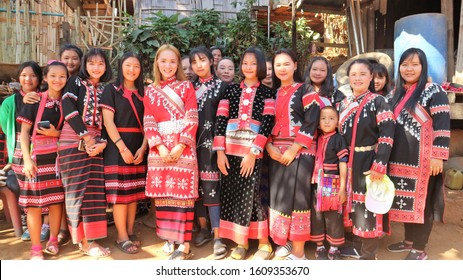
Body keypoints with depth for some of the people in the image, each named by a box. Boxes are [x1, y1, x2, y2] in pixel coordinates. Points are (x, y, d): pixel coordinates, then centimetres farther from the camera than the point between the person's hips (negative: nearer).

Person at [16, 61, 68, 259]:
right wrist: (27, 159, -9)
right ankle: (36, 248, 11)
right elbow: (24, 132, -1)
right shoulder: (34, 101, 1)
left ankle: (53, 241, 23)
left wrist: (57, 134, -9)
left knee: (57, 201, 6)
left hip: (59, 157, 2)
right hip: (37, 157, -2)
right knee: (34, 203, -1)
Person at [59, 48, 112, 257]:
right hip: (73, 141, -4)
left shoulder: (105, 89, 16)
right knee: (77, 189, -3)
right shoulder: (75, 82, 5)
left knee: (95, 189, 1)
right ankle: (82, 240, 2)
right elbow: (68, 110, -9)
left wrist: (102, 142, -6)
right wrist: (86, 137, -13)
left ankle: (91, 239, 9)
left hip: (95, 142, 4)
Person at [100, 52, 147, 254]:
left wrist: (142, 148, -7)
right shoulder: (111, 90, 1)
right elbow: (108, 121, -8)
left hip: (138, 147, 5)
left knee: (134, 191, 8)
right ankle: (122, 237, 5)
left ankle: (130, 232, 19)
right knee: (120, 191, -4)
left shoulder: (142, 93, 13)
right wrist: (123, 148, -16)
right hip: (117, 146, -4)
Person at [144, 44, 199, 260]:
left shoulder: (186, 87, 4)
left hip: (183, 147, -3)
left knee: (183, 193, -3)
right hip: (159, 149, 3)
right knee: (163, 193, 7)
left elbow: (192, 120, -4)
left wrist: (180, 145, -14)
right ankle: (169, 237, 21)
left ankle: (184, 244, 3)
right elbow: (149, 122, 5)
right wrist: (160, 146, -10)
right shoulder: (150, 91, 12)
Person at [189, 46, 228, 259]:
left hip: (210, 142, -4)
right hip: (192, 142, 4)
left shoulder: (221, 86, 2)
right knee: (195, 185, 8)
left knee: (210, 186, -8)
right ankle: (204, 229, 23)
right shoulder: (190, 87, 13)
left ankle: (217, 237, -2)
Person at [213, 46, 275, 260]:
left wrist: (253, 153, -14)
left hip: (253, 153, -3)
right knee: (230, 195, 5)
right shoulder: (231, 90, 11)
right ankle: (241, 242, 21)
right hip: (229, 151, 3)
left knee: (251, 196, -2)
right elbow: (220, 121, 5)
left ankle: (264, 244, 15)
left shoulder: (267, 93, 4)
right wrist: (220, 151, -4)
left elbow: (267, 124, -6)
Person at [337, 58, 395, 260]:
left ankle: (368, 254, 12)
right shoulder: (343, 104, 9)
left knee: (369, 206, 0)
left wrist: (379, 166, -20)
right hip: (349, 163, 5)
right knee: (354, 205, 12)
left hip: (370, 162, -5)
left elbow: (387, 137, -13)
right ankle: (357, 243, 30)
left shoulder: (378, 102, -6)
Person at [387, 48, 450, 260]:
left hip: (423, 159, -6)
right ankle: (409, 241, 31)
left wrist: (438, 156, -20)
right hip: (400, 159, 7)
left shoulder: (433, 91, -8)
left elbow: (443, 125, -14)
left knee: (421, 202, 3)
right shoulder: (398, 92, 12)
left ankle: (419, 250, 16)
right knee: (405, 200, 14)